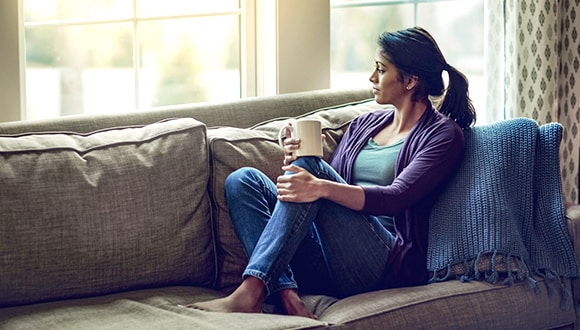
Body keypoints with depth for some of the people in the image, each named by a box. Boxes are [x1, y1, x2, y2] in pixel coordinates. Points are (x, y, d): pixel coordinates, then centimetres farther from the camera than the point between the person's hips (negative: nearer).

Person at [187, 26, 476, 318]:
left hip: (388, 266, -7)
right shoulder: (364, 124, 23)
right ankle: (287, 297, -30)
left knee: (311, 166, -25)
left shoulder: (443, 135, 2)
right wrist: (295, 166, -4)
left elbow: (396, 198, -15)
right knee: (243, 180, -9)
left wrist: (320, 187, -30)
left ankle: (250, 293, -33)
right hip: (329, 269, 7)